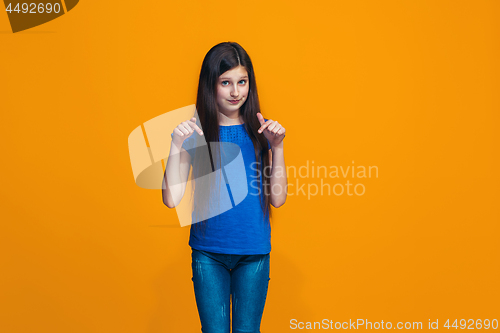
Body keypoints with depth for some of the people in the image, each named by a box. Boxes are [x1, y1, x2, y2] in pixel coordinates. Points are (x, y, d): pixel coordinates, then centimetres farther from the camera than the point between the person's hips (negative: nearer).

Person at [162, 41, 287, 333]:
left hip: (254, 253, 1)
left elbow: (277, 199, -2)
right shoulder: (194, 132, -4)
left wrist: (277, 147, -11)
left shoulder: (260, 130, -1)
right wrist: (176, 147, -19)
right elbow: (172, 199, -10)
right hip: (208, 253, -1)